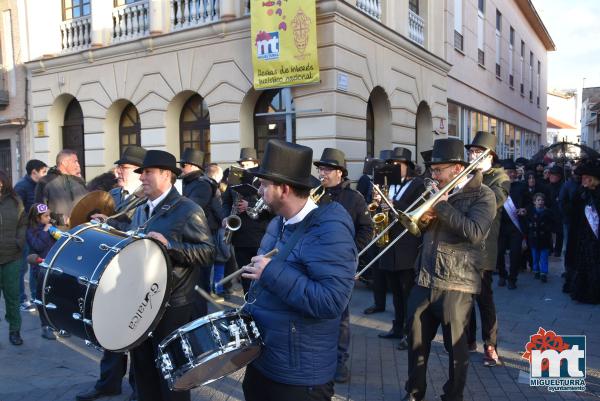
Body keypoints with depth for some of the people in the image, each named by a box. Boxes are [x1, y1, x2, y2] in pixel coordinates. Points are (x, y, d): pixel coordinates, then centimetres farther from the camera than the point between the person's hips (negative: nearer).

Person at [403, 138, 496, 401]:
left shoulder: (482, 195, -8)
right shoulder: (438, 190, 11)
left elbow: (474, 233, -24)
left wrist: (442, 205, -19)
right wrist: (423, 217, -6)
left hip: (456, 284, -6)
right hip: (424, 280, 6)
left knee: (456, 346, 8)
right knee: (417, 341, 16)